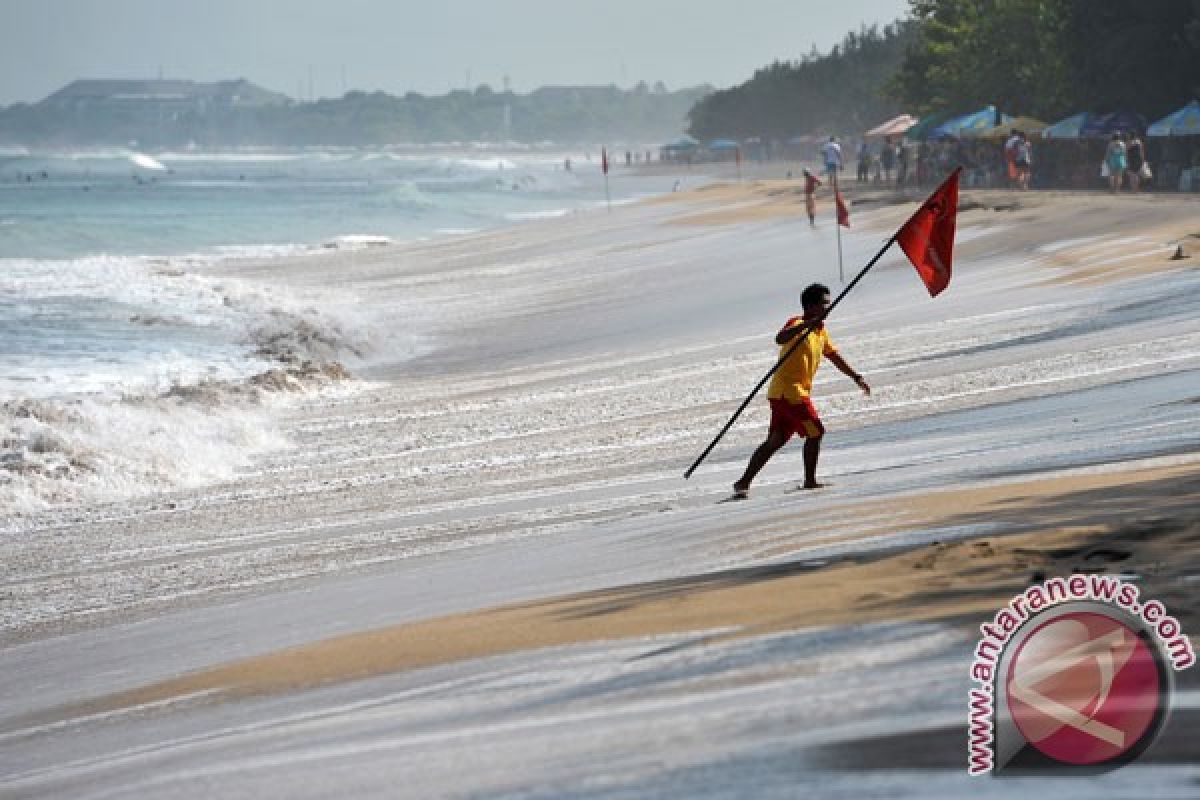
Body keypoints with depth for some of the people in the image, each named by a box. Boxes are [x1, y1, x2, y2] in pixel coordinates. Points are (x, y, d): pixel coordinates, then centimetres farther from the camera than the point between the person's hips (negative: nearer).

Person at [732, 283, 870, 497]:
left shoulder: (821, 331, 16)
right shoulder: (797, 325, -13)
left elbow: (834, 357, 27)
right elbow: (780, 339, -34)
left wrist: (857, 378, 26)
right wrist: (807, 324, -45)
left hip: (798, 392, 9)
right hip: (788, 391, -9)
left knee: (776, 440, 8)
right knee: (815, 431, -5)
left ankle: (744, 482, 7)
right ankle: (810, 481, 5)